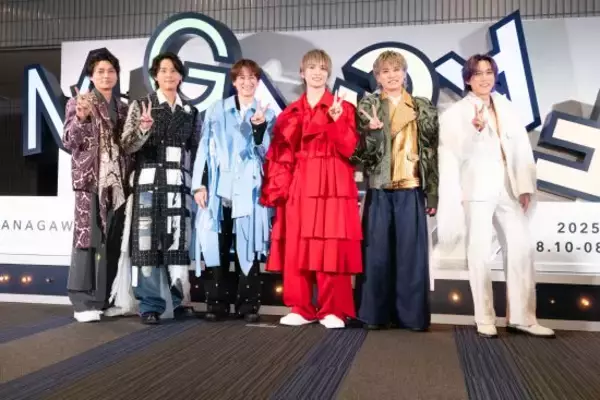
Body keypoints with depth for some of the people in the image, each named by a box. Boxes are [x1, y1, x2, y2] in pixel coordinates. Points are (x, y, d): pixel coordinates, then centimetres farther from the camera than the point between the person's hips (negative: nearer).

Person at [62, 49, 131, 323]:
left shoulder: (123, 108, 17)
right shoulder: (78, 103, 4)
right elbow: (69, 142, -5)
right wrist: (81, 118, -20)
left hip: (117, 181, 5)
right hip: (90, 179, -5)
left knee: (112, 242, 5)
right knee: (88, 237, -8)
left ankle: (104, 299, 13)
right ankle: (83, 302, -4)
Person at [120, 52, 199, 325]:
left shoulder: (190, 112, 14)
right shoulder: (141, 106, 5)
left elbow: (197, 150, 14)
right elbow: (127, 146, -2)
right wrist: (143, 129, -21)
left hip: (180, 183, 3)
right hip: (150, 181, -3)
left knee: (178, 240, 3)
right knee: (149, 240, -3)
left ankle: (175, 301, 13)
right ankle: (150, 305, 4)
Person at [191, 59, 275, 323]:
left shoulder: (268, 114, 10)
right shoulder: (216, 110, 10)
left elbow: (268, 154, 2)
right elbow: (204, 148, 7)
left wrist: (260, 128, -14)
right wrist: (199, 184, -1)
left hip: (249, 191, 0)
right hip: (218, 189, 1)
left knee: (248, 247, 0)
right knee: (217, 246, 1)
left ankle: (248, 305, 9)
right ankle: (216, 304, 11)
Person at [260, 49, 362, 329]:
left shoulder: (342, 108, 6)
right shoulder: (290, 113, 14)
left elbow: (349, 148, -6)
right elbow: (280, 155, 8)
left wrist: (337, 121, -20)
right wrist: (278, 189, -1)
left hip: (332, 187, -3)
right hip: (299, 188, 3)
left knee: (332, 249, -5)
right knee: (296, 249, 3)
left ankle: (333, 310, 4)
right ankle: (301, 309, 13)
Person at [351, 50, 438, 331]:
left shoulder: (423, 108, 10)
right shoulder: (367, 106, 7)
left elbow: (432, 152, 8)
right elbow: (360, 151, 1)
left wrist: (433, 193, 3)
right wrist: (373, 131, -19)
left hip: (412, 189, 1)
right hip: (379, 189, -1)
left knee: (412, 252, 2)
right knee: (378, 252, 2)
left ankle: (412, 314, 11)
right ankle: (376, 313, 11)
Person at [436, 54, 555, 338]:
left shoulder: (507, 108, 13)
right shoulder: (456, 113, 2)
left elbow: (522, 149, 10)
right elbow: (457, 154, -8)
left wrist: (525, 187, 3)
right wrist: (475, 130, -24)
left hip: (507, 191, 4)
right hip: (477, 192, -4)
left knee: (521, 249, 2)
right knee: (480, 254, 1)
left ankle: (522, 317, 12)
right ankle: (485, 319, 10)